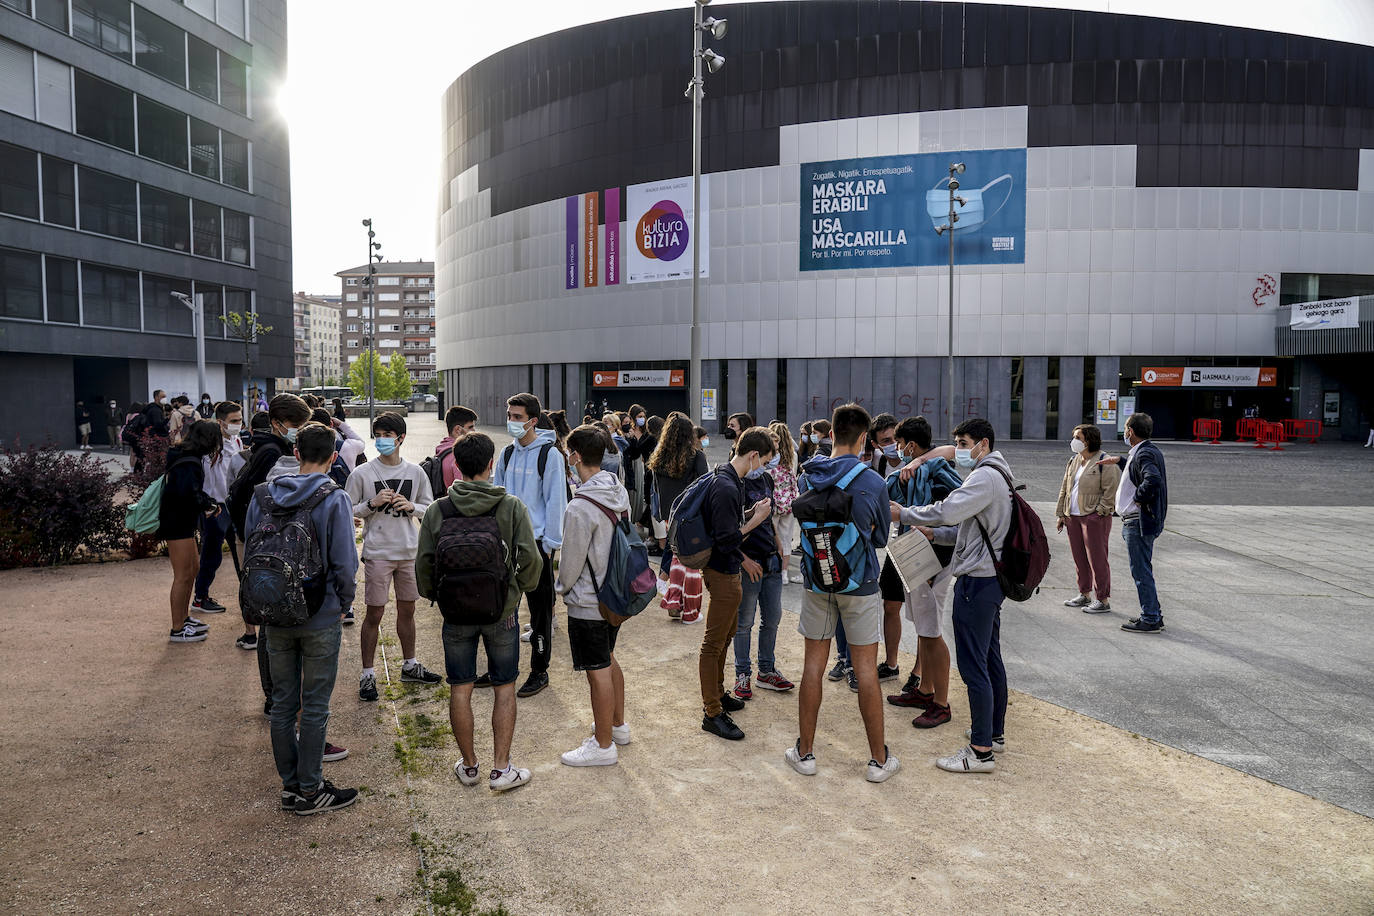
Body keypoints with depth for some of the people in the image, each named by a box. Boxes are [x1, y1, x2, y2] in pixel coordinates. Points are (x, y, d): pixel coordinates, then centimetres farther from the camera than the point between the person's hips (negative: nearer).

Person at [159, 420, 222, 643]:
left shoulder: (185, 457, 11)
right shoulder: (189, 464, -22)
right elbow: (188, 494, -31)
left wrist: (207, 503, 3)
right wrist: (208, 506, -15)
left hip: (182, 522, 11)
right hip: (178, 524, -11)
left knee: (193, 568, 21)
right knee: (183, 576, -3)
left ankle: (183, 617, 34)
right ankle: (178, 629, 7)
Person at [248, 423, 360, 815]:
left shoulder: (262, 495, 1)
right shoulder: (334, 499, -13)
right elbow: (345, 563, -15)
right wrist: (343, 600, 2)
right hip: (320, 618, -4)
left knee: (283, 703, 14)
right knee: (314, 706, 6)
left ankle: (290, 785, 24)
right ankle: (310, 790, 14)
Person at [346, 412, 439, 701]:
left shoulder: (415, 472, 3)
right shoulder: (362, 474, -5)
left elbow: (429, 507, 11)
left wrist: (411, 506, -9)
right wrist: (372, 503, -17)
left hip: (409, 551, 3)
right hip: (377, 552, -3)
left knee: (407, 610, 14)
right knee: (374, 614, 1)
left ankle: (410, 666, 30)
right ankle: (367, 674, 12)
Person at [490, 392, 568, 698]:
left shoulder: (550, 454, -10)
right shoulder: (507, 453, 8)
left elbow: (556, 502, -11)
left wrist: (549, 544, -12)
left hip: (536, 543, -6)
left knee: (540, 610, 5)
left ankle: (539, 672, 17)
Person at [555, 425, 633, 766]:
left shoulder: (580, 508, -26)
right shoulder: (620, 492, 0)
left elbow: (571, 561, -17)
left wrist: (563, 587, 4)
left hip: (587, 603, -9)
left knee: (598, 672, 3)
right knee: (609, 661, 23)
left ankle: (604, 745, 15)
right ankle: (617, 725, 38)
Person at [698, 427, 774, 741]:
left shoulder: (727, 480, 7)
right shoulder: (726, 488, -25)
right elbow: (727, 541, -25)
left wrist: (747, 535, 14)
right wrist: (756, 519, -16)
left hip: (725, 567, 11)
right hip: (722, 573, -11)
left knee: (726, 634, 23)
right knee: (713, 644, -1)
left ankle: (717, 694, 38)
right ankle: (712, 713, 8)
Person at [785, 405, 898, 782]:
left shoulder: (808, 477, -4)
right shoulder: (873, 483, -14)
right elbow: (881, 537, 0)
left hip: (816, 581, 3)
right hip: (859, 584, -3)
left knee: (813, 665, 11)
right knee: (866, 669, 6)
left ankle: (804, 752, 21)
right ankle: (878, 759, 17)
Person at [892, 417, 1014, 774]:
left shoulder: (985, 477, -15)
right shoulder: (998, 476, 18)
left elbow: (946, 511, -27)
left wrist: (903, 514, -15)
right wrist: (934, 534, 9)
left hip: (977, 581, -11)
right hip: (990, 577, 11)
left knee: (974, 666, -7)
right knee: (991, 660, 18)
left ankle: (981, 751, -3)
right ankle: (995, 731, 30)